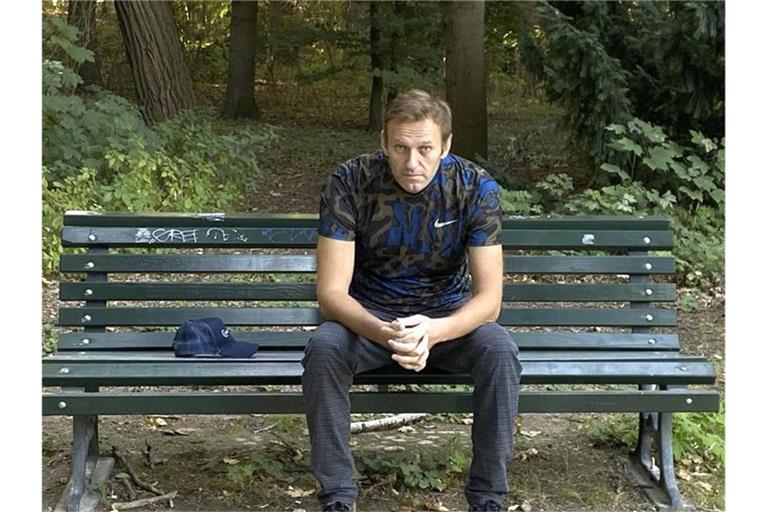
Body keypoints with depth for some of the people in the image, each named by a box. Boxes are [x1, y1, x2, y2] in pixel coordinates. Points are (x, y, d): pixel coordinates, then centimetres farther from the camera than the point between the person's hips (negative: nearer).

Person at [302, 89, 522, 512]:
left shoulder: (476, 187, -17)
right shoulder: (349, 182, -19)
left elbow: (489, 298, -19)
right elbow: (331, 293, -22)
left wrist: (434, 331, -41)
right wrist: (384, 333, -43)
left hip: (449, 315, 1)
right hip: (369, 315, 0)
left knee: (500, 350, -30)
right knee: (323, 347, -31)